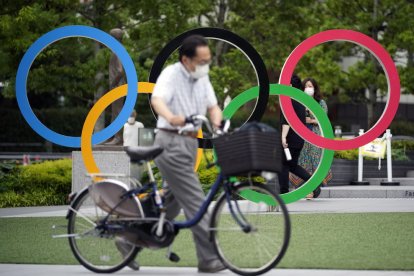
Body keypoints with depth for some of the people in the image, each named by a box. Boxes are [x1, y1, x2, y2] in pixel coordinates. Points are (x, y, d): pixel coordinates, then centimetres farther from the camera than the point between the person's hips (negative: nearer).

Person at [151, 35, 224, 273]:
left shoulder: (202, 78, 10)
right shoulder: (171, 74, -14)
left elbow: (213, 106, 10)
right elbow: (157, 99, -32)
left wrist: (217, 122, -14)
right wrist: (171, 118, -54)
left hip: (190, 143, 9)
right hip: (172, 143, -9)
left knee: (173, 201, 16)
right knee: (195, 201, -10)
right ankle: (209, 259, -8)